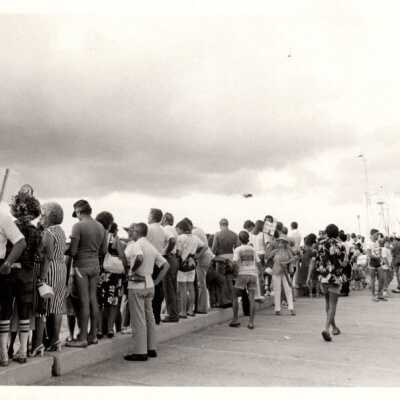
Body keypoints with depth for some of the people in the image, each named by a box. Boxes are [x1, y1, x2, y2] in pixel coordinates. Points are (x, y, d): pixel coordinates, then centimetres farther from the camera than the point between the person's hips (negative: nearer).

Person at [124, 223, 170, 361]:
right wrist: (156, 281, 10)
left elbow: (139, 258, -33)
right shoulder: (151, 247, 13)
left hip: (137, 285, -8)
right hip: (149, 285, 8)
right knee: (149, 317, 15)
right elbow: (166, 265, 12)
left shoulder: (137, 244, -11)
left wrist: (132, 269, -17)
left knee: (138, 320, -1)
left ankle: (140, 352, 4)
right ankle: (152, 348, 23)